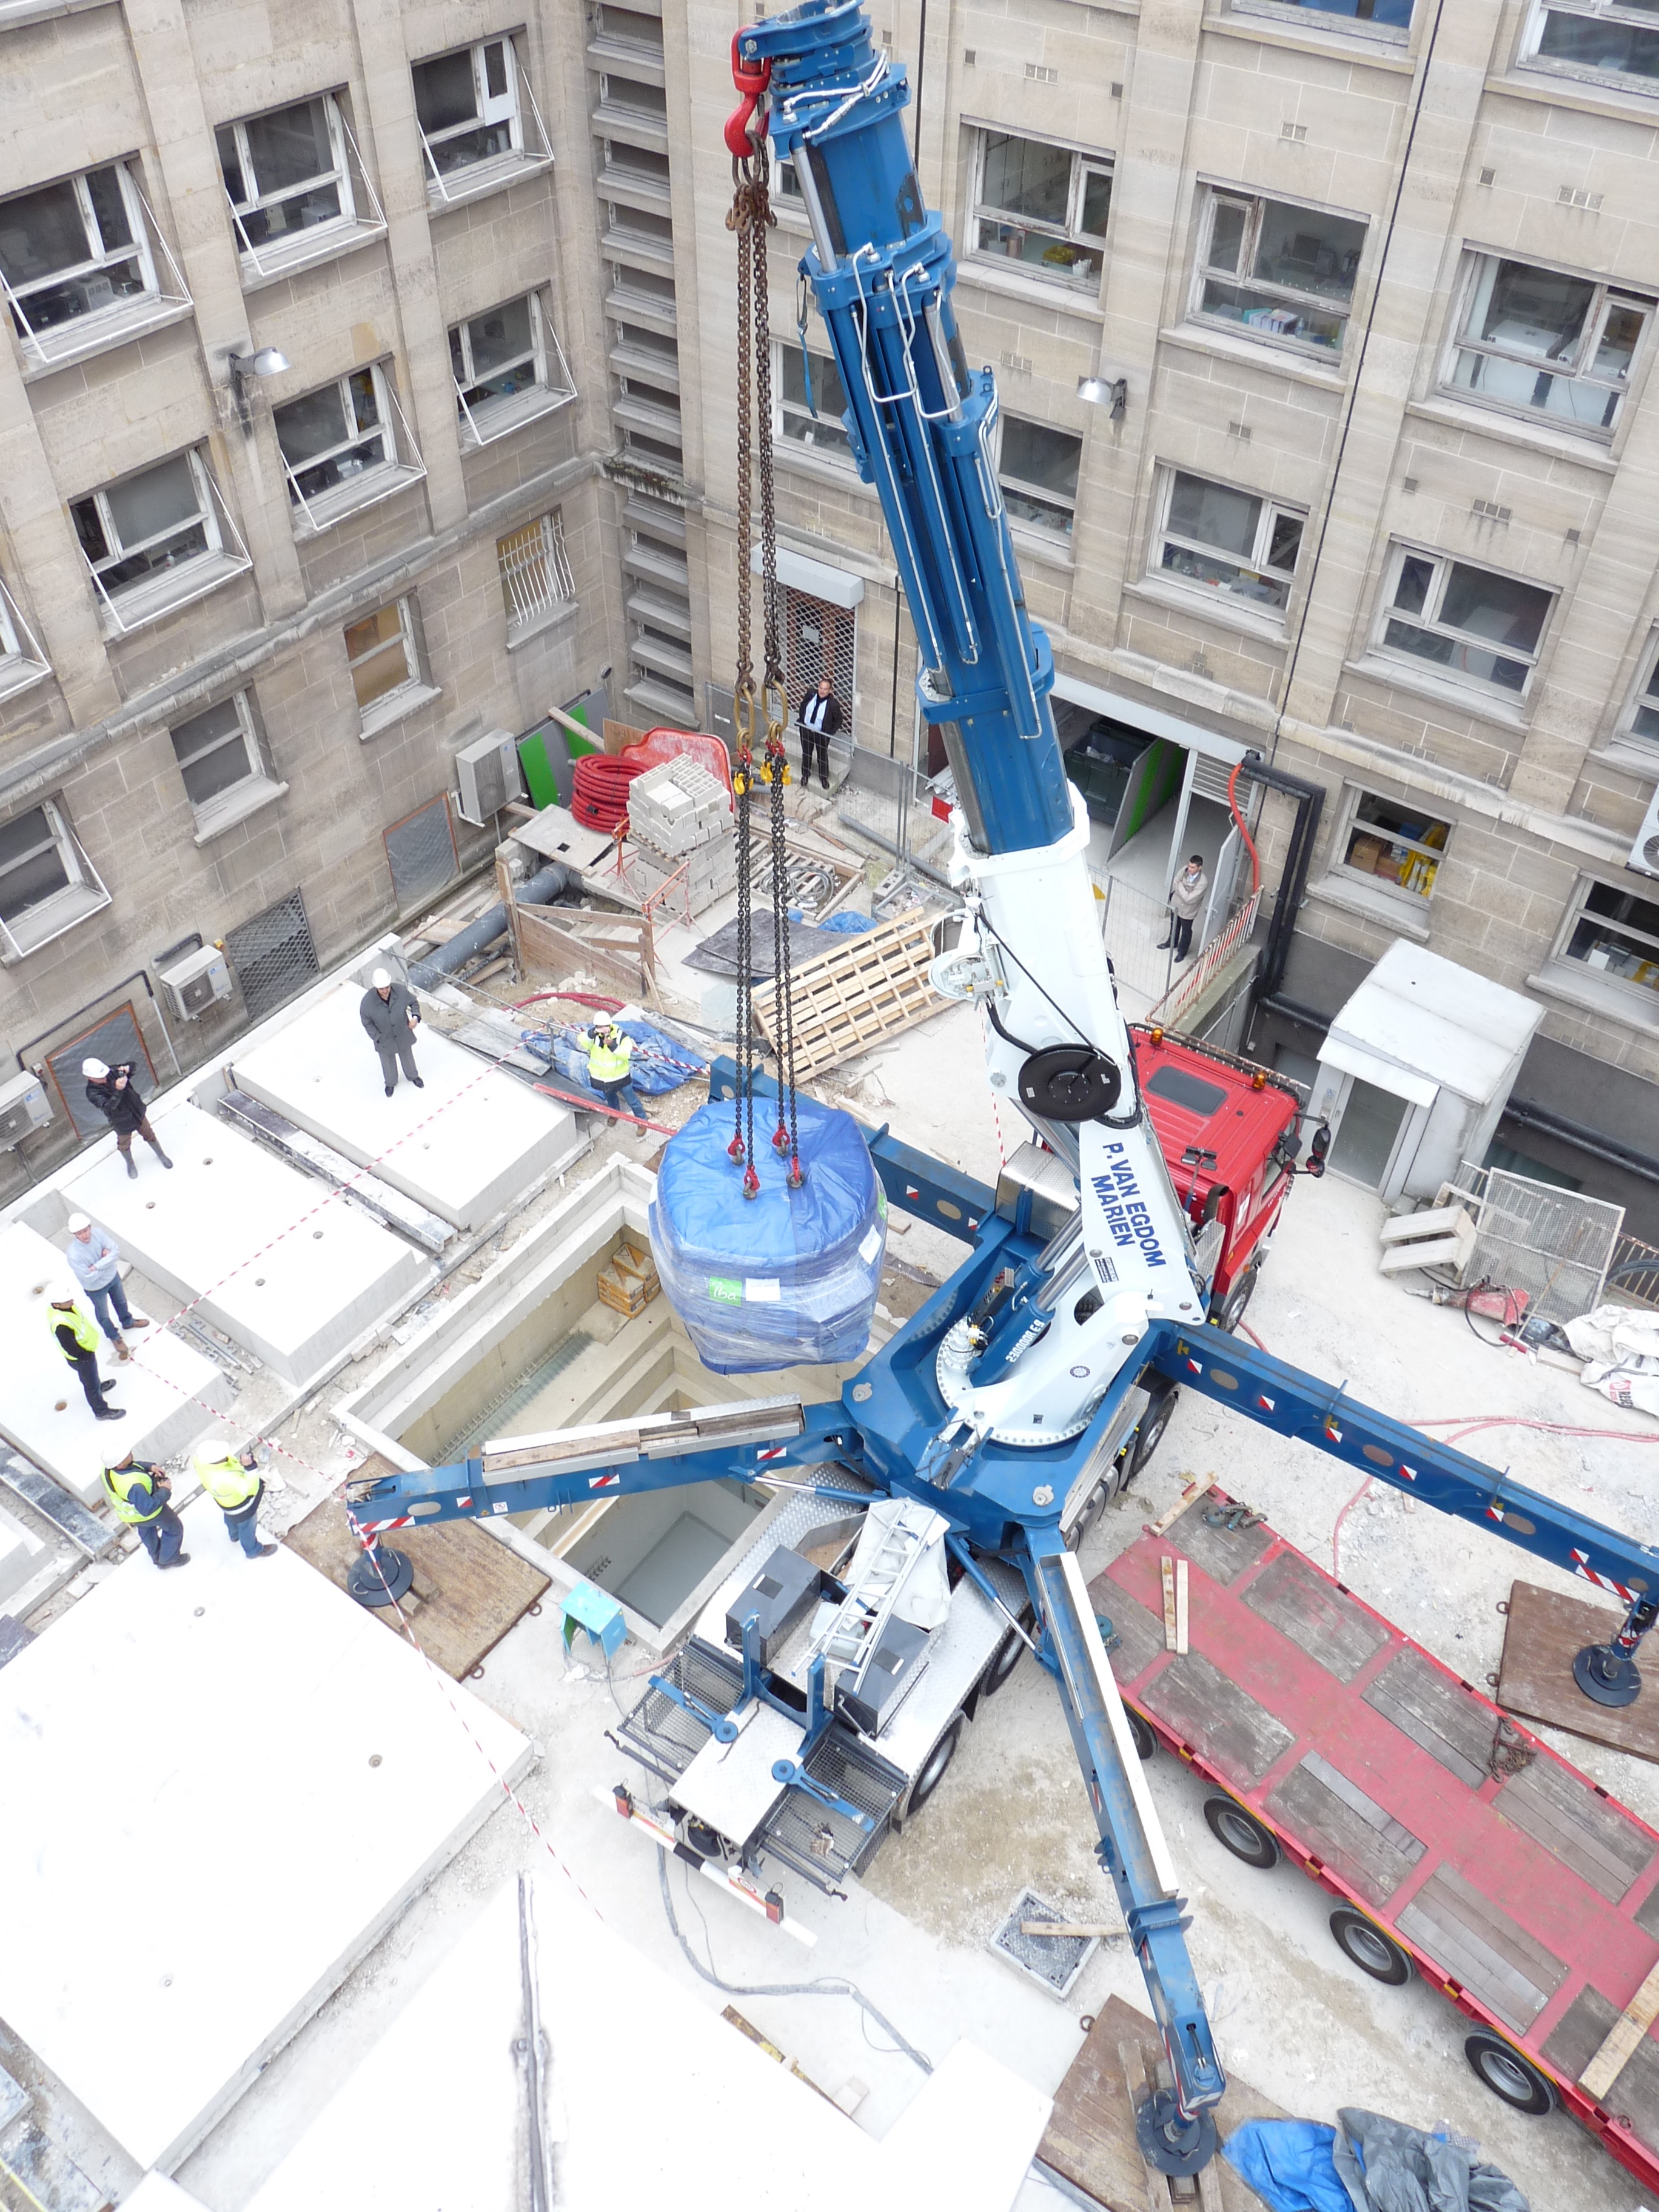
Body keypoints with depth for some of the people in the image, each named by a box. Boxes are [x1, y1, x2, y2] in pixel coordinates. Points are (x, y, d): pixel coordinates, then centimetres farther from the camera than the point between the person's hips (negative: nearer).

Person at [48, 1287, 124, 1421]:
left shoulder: (57, 1306, -18)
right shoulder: (61, 1326, -45)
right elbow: (73, 1350, -33)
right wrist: (87, 1355, -14)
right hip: (81, 1359, -7)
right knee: (92, 1385, 18)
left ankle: (98, 1385, 66)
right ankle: (102, 1411, 40)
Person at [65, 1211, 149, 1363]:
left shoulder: (97, 1233, -25)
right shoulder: (74, 1255, -38)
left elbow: (116, 1251, -25)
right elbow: (90, 1278, -34)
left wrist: (97, 1266, -34)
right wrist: (106, 1259, -26)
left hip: (113, 1276, 4)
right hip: (96, 1288, -4)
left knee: (121, 1302, 31)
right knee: (103, 1314, 22)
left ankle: (128, 1322, 62)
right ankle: (115, 1336, 50)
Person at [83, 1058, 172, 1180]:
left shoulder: (111, 1073, -20)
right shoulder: (92, 1093, -32)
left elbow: (132, 1064, -8)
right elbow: (108, 1106, -47)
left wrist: (126, 1068, -34)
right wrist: (118, 1090, -62)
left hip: (137, 1112, 3)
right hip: (122, 1123, -3)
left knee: (149, 1135, 24)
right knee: (124, 1144, 25)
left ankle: (161, 1155, 51)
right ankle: (130, 1164, 56)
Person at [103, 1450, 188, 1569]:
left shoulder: (107, 1469, -25)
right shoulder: (133, 1486, -48)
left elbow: (132, 1465, -3)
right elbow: (148, 1508, -38)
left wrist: (149, 1466, -16)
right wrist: (165, 1491, -27)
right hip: (149, 1513, -7)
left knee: (145, 1530, 35)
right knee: (174, 1528, 21)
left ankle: (157, 1557, 59)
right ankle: (169, 1559, 41)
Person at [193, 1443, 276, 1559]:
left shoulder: (200, 1459, -29)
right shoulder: (225, 1480, -50)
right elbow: (249, 1488, -39)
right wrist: (251, 1467, -50)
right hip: (240, 1505, -7)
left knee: (232, 1519, 38)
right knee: (247, 1527, 25)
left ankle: (234, 1535, 69)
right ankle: (254, 1550, 54)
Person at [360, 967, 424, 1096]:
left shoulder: (401, 991, -29)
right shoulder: (368, 1001, -32)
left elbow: (413, 1002, -7)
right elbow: (367, 1022, -16)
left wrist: (415, 1016, -23)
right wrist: (378, 1038, -19)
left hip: (403, 1035, 1)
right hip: (384, 1039, -1)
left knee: (407, 1056, 30)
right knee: (388, 1061, 27)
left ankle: (413, 1076, 61)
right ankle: (391, 1083, 57)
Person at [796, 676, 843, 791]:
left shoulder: (833, 704, -28)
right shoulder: (810, 695, -17)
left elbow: (839, 719, -13)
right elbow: (802, 707, 5)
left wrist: (831, 732, -13)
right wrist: (801, 720, 3)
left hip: (822, 734, -3)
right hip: (806, 730, 4)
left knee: (823, 756, 19)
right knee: (806, 753, 24)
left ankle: (824, 777, 43)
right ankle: (805, 774, 49)